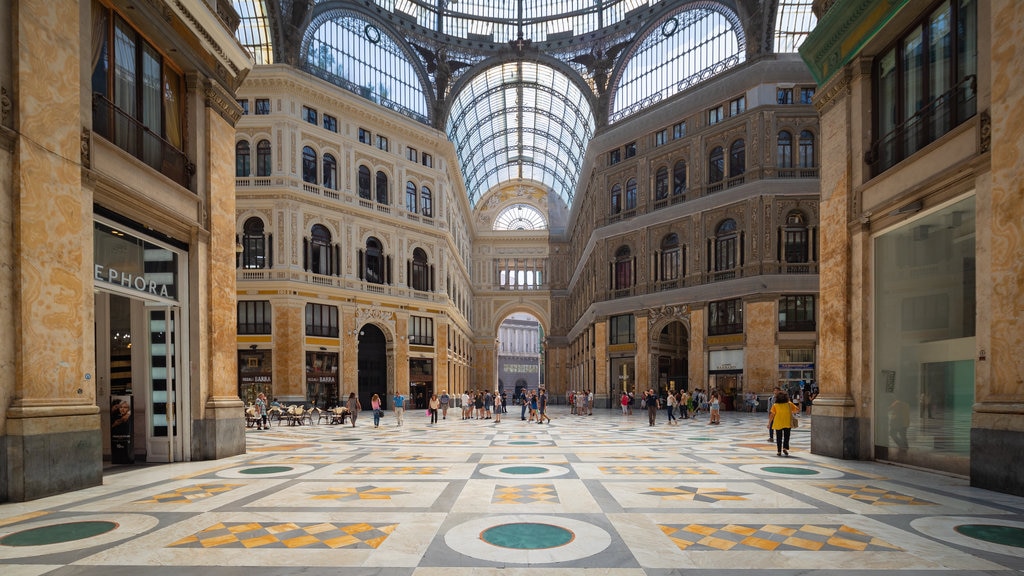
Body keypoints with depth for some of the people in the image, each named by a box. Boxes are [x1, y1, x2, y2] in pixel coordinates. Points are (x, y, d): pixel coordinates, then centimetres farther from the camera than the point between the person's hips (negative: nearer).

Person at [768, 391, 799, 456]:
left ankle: (779, 451, 7)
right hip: (787, 423, 0)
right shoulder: (789, 404, 1)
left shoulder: (775, 405, -3)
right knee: (786, 436, 10)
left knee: (779, 438, 8)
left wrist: (769, 423, 1)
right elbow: (797, 409, 5)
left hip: (778, 424, 0)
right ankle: (785, 448, -9)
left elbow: (772, 415, -5)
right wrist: (792, 412, 23)